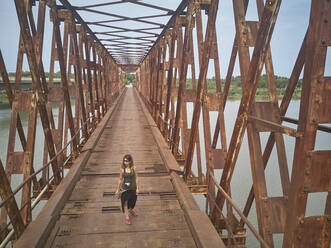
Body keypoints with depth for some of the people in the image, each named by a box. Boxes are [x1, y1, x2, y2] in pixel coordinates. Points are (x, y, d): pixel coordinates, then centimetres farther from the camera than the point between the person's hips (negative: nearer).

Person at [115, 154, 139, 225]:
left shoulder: (133, 168, -13)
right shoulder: (122, 169, -11)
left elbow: (136, 178, -5)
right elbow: (120, 179, -2)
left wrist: (137, 188, -4)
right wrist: (118, 189, 3)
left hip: (132, 187, 1)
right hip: (124, 188, -1)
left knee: (132, 201, 18)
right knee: (125, 202, 3)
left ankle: (131, 210, 50)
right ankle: (127, 217, 20)